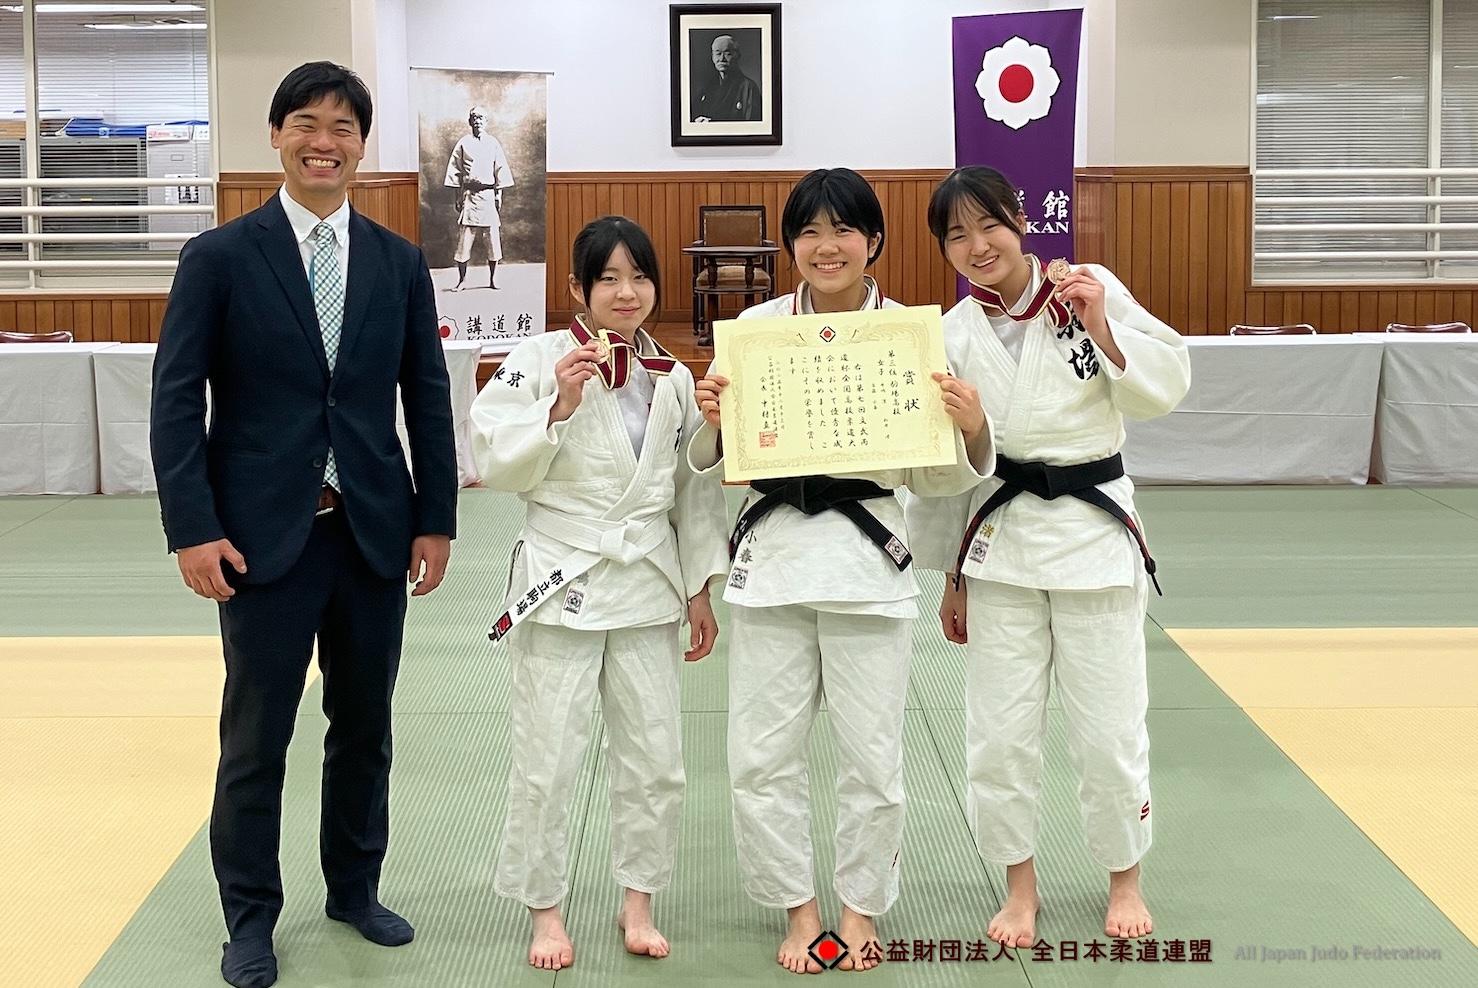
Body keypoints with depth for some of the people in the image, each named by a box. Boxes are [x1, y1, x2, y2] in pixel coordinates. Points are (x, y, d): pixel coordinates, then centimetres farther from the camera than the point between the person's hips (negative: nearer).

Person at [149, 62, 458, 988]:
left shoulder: (400, 263, 6)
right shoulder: (220, 257, -3)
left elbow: (428, 398, 8)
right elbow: (177, 400, -5)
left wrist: (436, 518, 4)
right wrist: (193, 527, -12)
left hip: (375, 530, 3)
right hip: (264, 532, -3)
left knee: (365, 725, 13)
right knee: (256, 735, 5)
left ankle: (356, 886, 31)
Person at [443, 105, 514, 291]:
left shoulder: (493, 143, 8)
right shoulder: (463, 143, 5)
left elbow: (500, 170, 9)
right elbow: (456, 171, 7)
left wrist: (499, 195, 3)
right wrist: (458, 196, 2)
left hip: (489, 194, 1)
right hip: (469, 193, -1)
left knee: (493, 237, 1)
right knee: (464, 237, -5)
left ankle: (493, 278, 10)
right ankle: (461, 279, 2)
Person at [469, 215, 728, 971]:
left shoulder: (672, 377, 6)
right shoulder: (538, 361, -7)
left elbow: (694, 489, 11)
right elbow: (497, 466, -12)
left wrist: (700, 589, 10)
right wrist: (559, 406, -23)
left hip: (649, 586, 4)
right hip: (562, 583, -4)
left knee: (655, 758, 9)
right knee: (546, 761, 2)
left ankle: (638, 902, 27)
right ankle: (544, 909, 21)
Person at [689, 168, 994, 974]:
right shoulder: (756, 329, 1)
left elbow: (936, 477, 2)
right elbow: (717, 461, 6)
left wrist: (973, 432, -17)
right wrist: (710, 418, -14)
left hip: (868, 558, -1)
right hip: (773, 553, 1)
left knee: (871, 754, 7)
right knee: (761, 754, 6)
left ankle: (860, 906, 29)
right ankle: (798, 909, 26)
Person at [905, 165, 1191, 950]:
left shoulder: (1093, 291, -5)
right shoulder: (952, 337, -1)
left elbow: (1166, 390, -6)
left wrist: (1103, 329, -20)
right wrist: (950, 577, 10)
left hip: (1095, 530, -1)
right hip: (1000, 539, 2)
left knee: (1109, 728, 7)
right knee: (999, 730, 7)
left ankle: (1124, 881, 30)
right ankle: (1020, 888, 27)